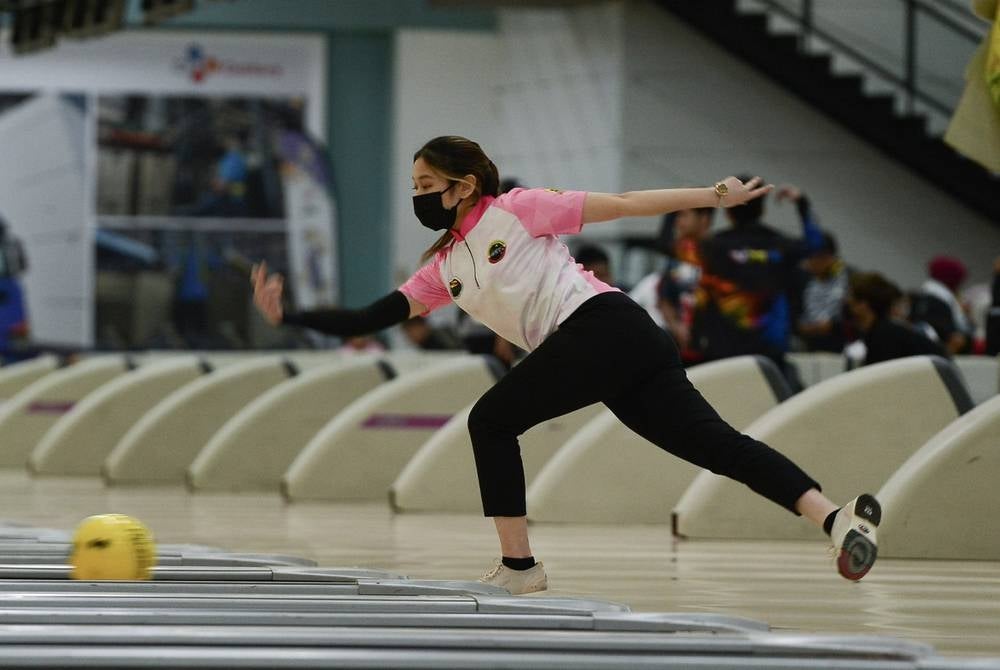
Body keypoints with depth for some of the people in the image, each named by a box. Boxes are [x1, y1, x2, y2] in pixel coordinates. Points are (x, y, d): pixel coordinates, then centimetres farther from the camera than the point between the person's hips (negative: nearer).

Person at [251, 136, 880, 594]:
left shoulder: (514, 211, 2)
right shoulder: (443, 270, 22)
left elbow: (621, 204, 3)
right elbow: (370, 319, 19)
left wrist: (714, 198, 0)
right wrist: (288, 314, 11)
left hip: (600, 327, -8)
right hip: (617, 355, 8)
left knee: (492, 420, -2)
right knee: (715, 441, -6)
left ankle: (518, 565, 2)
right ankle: (836, 516, -18)